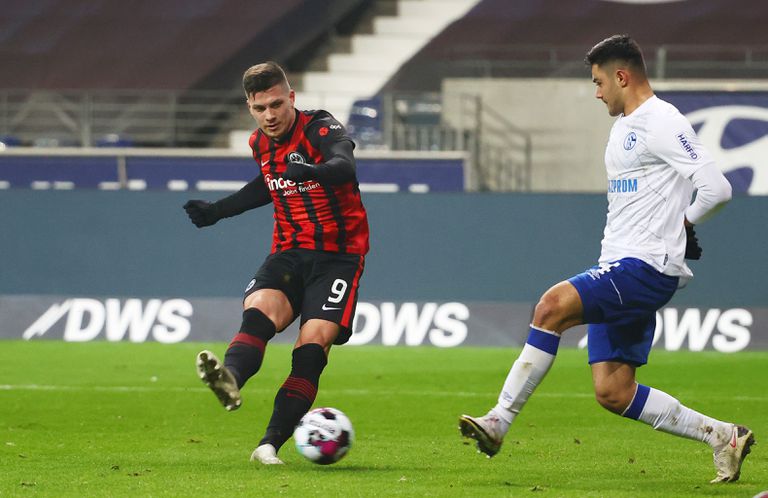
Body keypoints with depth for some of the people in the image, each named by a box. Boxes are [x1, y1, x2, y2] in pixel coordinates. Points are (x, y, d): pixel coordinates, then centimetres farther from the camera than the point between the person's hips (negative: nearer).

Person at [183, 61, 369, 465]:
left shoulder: (320, 129, -13)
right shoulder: (260, 144, 8)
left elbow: (345, 167, -35)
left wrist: (314, 172, -57)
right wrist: (217, 211, 32)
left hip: (338, 256, -4)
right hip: (289, 252, 5)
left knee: (312, 344, -19)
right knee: (259, 309, -27)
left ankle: (271, 443, -19)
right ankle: (230, 379, -56)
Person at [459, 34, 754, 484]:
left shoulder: (662, 123, -10)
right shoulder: (624, 126, 20)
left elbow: (718, 189, -18)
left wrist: (680, 224, -3)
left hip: (648, 267, -10)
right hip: (617, 268, 10)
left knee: (553, 306, -27)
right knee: (613, 393, 4)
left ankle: (499, 421, -26)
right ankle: (722, 436, 14)